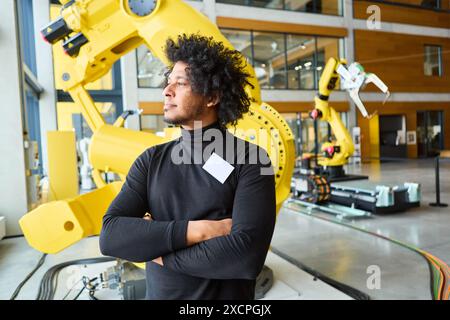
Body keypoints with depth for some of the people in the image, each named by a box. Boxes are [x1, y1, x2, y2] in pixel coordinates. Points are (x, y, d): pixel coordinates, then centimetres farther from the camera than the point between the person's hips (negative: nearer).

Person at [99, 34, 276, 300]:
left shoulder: (250, 160, -15)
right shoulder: (151, 160, -2)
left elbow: (247, 255, -27)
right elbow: (110, 236, -13)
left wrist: (153, 245, -16)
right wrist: (197, 230, -25)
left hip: (225, 295, -3)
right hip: (158, 293, 4)